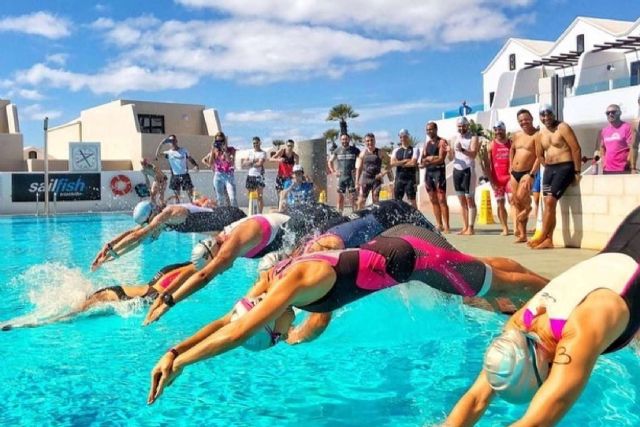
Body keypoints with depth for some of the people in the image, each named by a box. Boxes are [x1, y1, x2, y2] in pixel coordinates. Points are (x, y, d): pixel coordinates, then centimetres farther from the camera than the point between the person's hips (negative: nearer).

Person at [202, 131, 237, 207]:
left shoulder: (231, 150, 0)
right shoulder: (215, 151, 7)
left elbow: (231, 162, -14)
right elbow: (204, 160, 4)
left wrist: (225, 151, -17)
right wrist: (212, 151, -4)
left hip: (229, 176, -3)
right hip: (218, 176, 3)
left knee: (232, 198, -16)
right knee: (220, 199, 5)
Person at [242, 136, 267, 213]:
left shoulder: (263, 153, -1)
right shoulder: (250, 153, 15)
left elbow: (260, 164, -15)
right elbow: (243, 164, 6)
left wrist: (249, 163, -1)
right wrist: (253, 161, -8)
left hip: (259, 175, -6)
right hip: (250, 175, 6)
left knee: (259, 196, -6)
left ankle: (259, 214, -5)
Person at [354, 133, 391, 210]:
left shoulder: (380, 153, 1)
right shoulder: (363, 153, 5)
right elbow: (358, 169, 7)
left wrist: (384, 172, -8)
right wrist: (357, 182, 3)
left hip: (376, 179, -1)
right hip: (365, 179, 1)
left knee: (375, 201, -3)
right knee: (361, 201, -3)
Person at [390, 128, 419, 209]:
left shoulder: (414, 149, 0)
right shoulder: (396, 150, 12)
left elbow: (413, 163, -14)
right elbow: (392, 163, -3)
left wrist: (399, 163, -4)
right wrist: (405, 161, -9)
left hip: (410, 179, -4)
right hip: (399, 179, 4)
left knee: (412, 201, -3)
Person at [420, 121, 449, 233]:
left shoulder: (442, 142, -2)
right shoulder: (427, 143, 17)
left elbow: (441, 159, -13)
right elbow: (422, 160, 9)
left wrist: (428, 162, -21)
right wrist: (430, 158, -10)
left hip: (439, 171, -7)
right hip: (428, 172, 7)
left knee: (441, 200, -11)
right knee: (433, 200, 6)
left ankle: (446, 226, -11)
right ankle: (439, 225, 11)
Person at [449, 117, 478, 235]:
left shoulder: (473, 137, -2)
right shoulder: (456, 138, 15)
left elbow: (473, 154, -18)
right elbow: (451, 158, 13)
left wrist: (462, 150, -35)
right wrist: (450, 151, -10)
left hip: (468, 170, -6)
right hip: (456, 170, 6)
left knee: (470, 200, -5)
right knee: (462, 201, 7)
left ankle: (471, 227, -6)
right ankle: (465, 227, 11)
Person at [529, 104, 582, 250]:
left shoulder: (563, 128, -7)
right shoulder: (541, 133, 12)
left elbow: (576, 149, -12)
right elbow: (540, 155, 22)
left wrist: (577, 172, -14)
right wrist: (548, 167, 8)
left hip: (564, 167, -7)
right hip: (549, 169, 7)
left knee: (550, 201, -16)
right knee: (548, 204, 1)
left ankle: (542, 236, -10)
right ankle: (548, 240, 2)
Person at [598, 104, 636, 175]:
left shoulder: (627, 127, -4)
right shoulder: (604, 130, 11)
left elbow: (632, 148, -10)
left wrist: (633, 168, -16)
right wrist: (603, 160, 6)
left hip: (623, 170, -5)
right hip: (607, 170, 5)